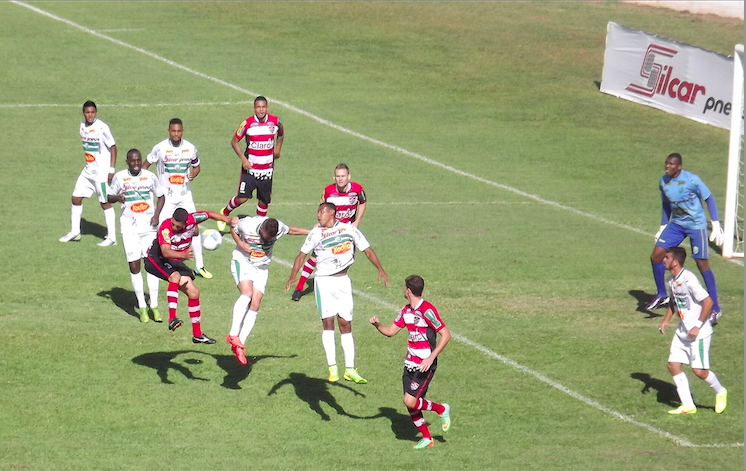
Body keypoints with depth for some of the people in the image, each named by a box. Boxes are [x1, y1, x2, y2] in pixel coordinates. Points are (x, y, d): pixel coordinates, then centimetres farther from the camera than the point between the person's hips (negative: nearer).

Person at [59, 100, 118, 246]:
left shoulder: (102, 128, -16)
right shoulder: (82, 125, 5)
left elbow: (113, 147, -14)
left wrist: (111, 169, -17)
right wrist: (88, 164, 18)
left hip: (102, 172, -8)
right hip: (88, 170, 8)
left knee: (105, 203, -4)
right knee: (76, 198, 9)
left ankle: (111, 237, 3)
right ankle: (74, 232, 23)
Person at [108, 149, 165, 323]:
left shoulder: (150, 176, 3)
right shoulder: (119, 177, 1)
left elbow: (160, 196, 14)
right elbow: (109, 196, 9)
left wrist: (157, 215, -1)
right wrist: (116, 197, -15)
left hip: (148, 226, 1)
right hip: (129, 227, -1)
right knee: (134, 266, -2)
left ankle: (154, 306, 4)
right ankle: (141, 307, 7)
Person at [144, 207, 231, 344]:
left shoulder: (192, 219, -17)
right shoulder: (165, 228, -32)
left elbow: (210, 215, 1)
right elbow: (165, 252, -44)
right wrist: (183, 255, -60)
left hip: (175, 261, 6)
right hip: (156, 259, -6)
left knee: (193, 293, 4)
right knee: (175, 276, -36)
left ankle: (197, 335, 16)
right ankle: (172, 318, -38)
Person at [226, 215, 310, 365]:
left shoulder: (279, 228, -15)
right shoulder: (247, 225, -23)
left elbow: (291, 230, 8)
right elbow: (232, 224, -3)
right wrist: (240, 243, -15)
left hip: (261, 268, 4)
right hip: (242, 262, -4)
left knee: (255, 305, -8)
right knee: (247, 293, -29)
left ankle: (239, 345, -5)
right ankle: (233, 334, -30)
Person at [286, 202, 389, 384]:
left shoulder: (349, 229, 3)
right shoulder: (316, 233, 3)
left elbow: (367, 250, 4)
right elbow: (302, 254, 4)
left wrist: (380, 269, -9)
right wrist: (292, 277, -10)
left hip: (343, 282, 1)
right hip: (323, 282, -1)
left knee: (346, 325, 3)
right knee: (328, 322, -13)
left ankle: (350, 370, 8)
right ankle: (332, 368, -16)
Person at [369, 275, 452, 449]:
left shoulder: (427, 310, -18)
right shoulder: (406, 311, 9)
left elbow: (446, 334, -19)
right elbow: (390, 331, 17)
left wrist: (431, 358, -24)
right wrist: (378, 325, -5)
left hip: (425, 365, -8)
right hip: (410, 363, 8)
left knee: (410, 401, -16)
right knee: (410, 404, 6)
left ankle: (441, 409, 10)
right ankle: (426, 438, 23)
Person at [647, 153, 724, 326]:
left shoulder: (691, 180, -20)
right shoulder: (663, 181, -1)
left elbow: (709, 199, -11)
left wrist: (716, 225, -14)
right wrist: (662, 227, 16)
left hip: (696, 225, -6)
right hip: (676, 224, 6)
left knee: (702, 264, -8)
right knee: (656, 255, -4)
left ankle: (715, 309, 0)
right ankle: (661, 295, 17)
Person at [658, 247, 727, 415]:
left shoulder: (688, 279, -23)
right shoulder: (671, 280, 5)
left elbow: (708, 301, -25)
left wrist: (697, 326, -24)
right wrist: (666, 320, 10)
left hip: (699, 332, -9)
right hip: (682, 331, 9)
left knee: (698, 370, -8)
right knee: (673, 365, 3)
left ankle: (720, 392, 20)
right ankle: (688, 406, 10)